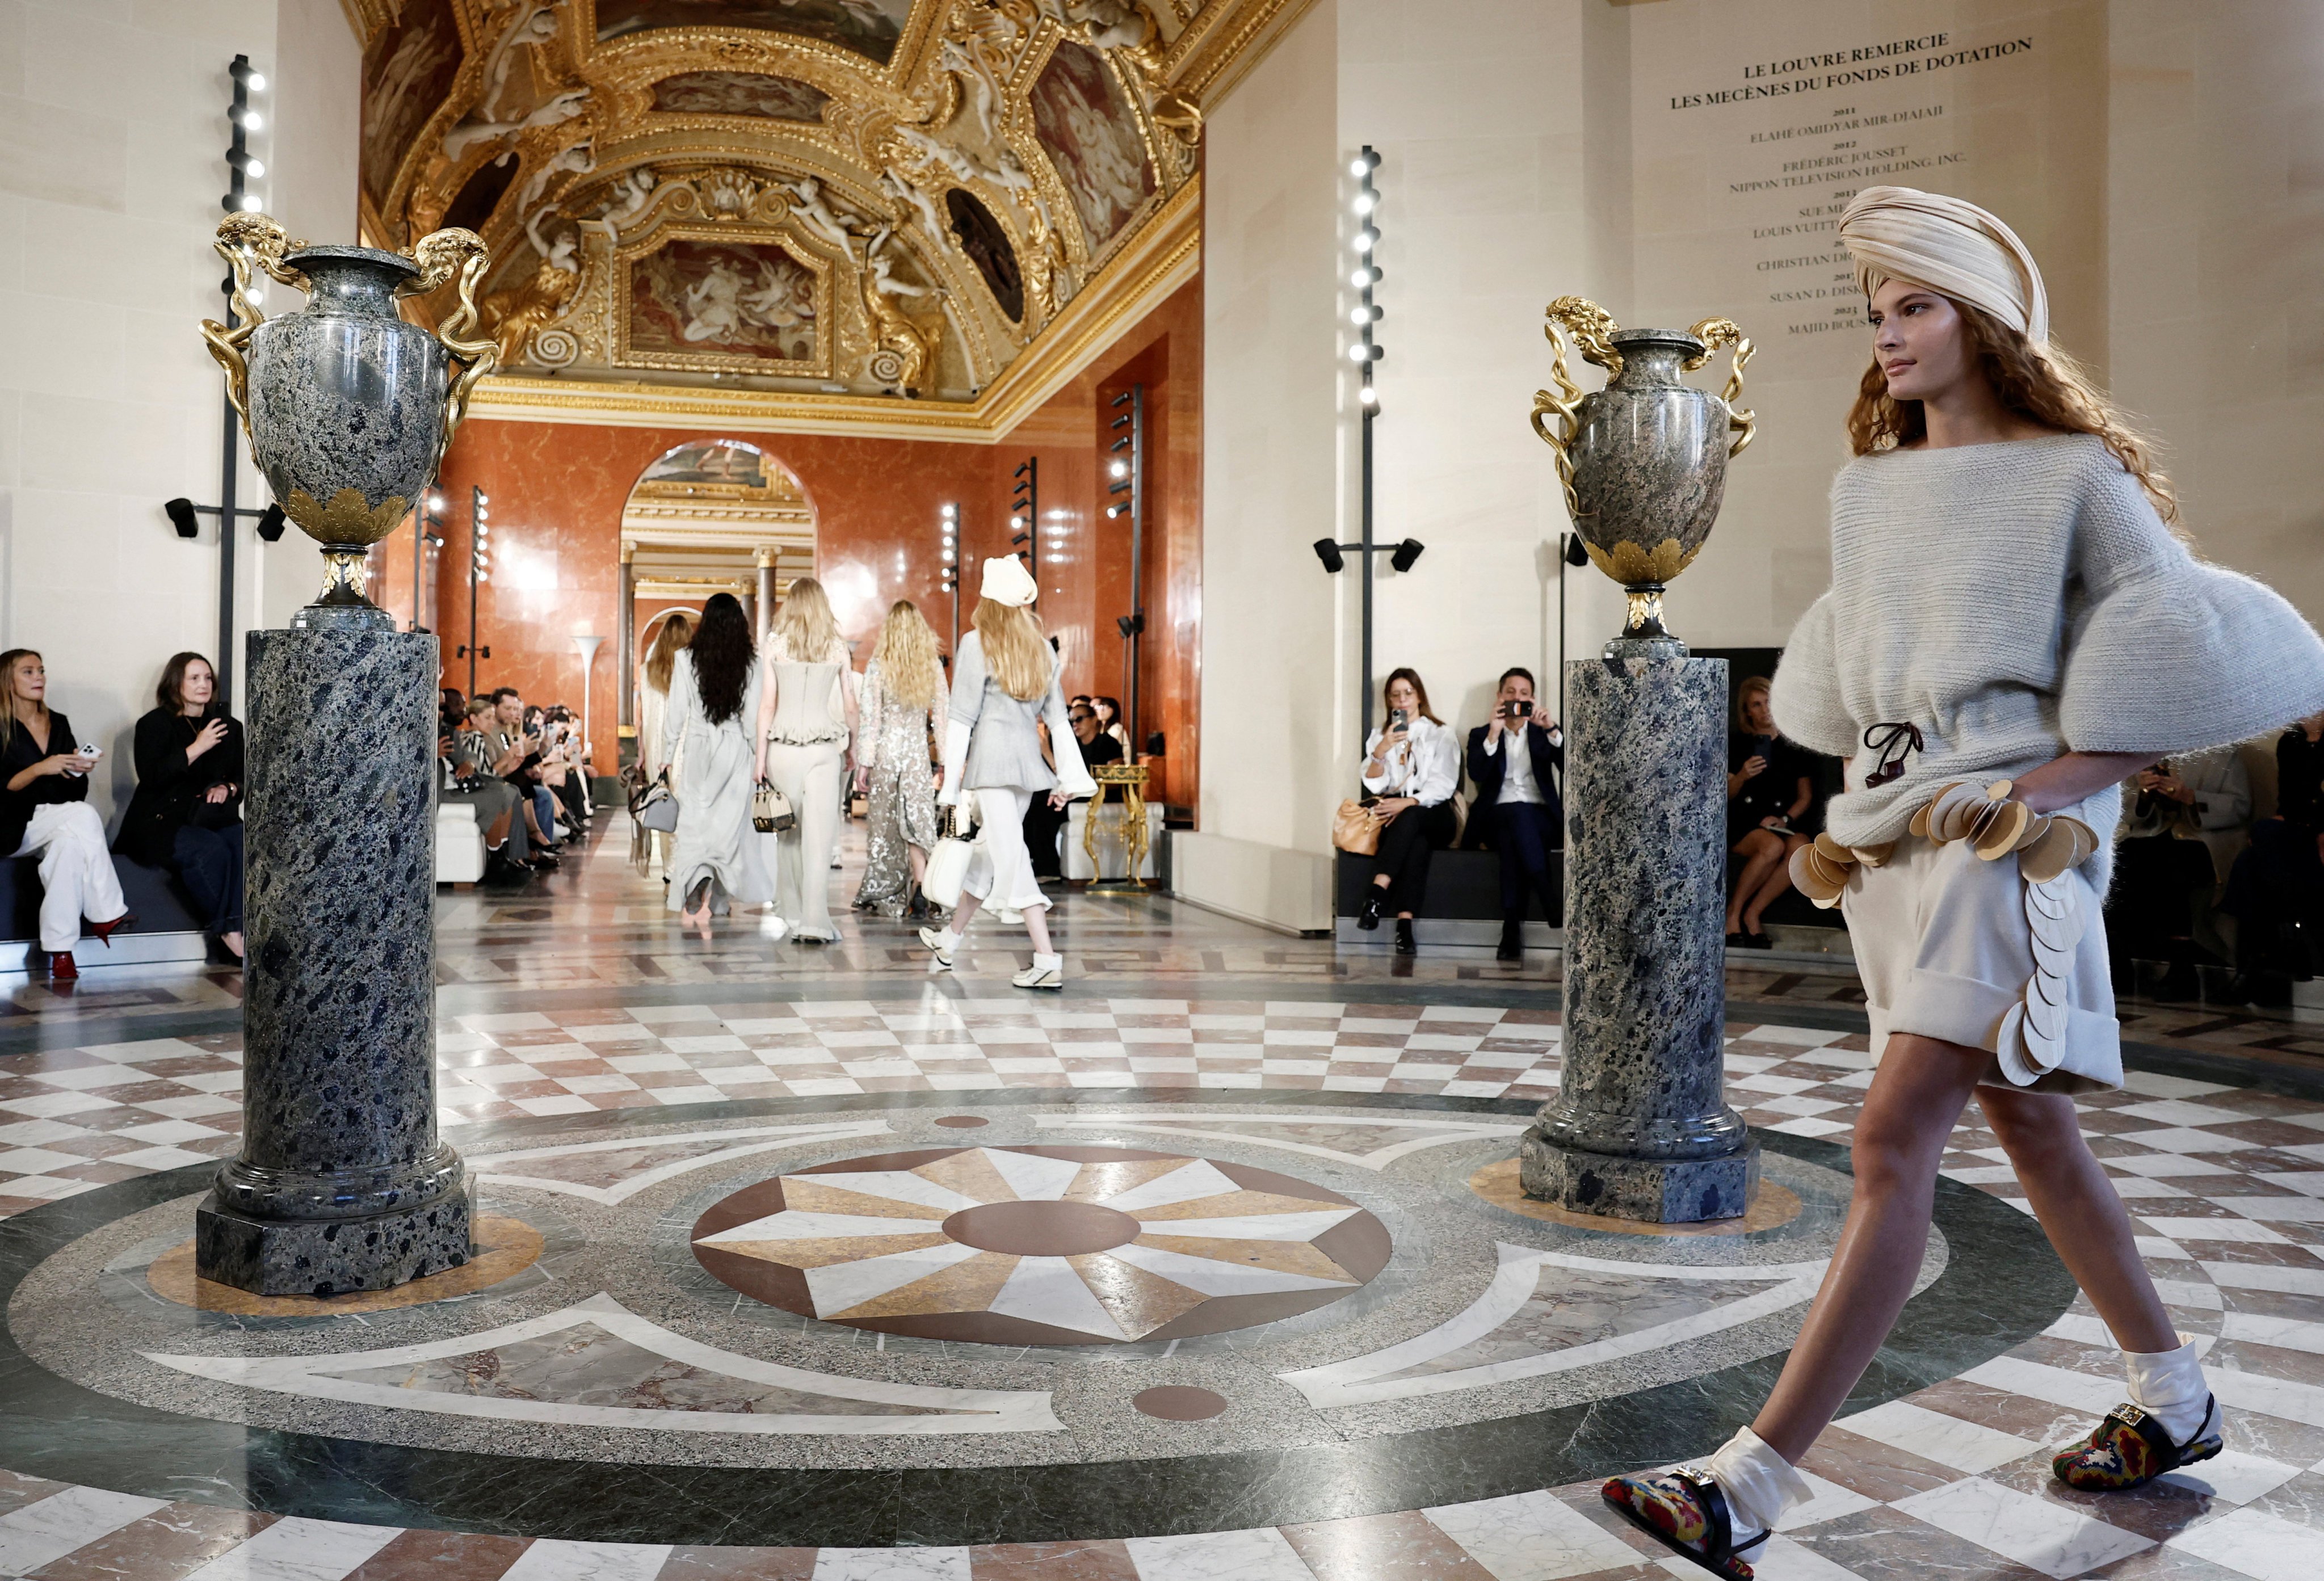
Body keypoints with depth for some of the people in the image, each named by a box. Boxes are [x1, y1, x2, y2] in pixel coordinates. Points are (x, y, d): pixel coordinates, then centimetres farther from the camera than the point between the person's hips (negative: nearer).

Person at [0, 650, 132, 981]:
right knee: (83, 815, -32)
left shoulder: (58, 723, 16)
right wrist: (40, 769, -22)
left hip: (59, 825, 5)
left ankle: (60, 952, -36)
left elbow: (76, 792, 14)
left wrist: (78, 770, -7)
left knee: (69, 840, -32)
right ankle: (107, 915, -29)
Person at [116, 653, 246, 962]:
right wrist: (196, 749, -16)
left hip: (212, 818, 4)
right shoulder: (154, 724, 4)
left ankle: (234, 930, -39)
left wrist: (228, 789, -2)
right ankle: (226, 931, -27)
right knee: (211, 849, -34)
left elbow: (242, 779, 21)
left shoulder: (229, 726, 17)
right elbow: (151, 777, -11)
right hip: (162, 821, -4)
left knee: (243, 841, -31)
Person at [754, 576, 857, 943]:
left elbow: (767, 705, -1)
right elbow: (849, 707, 7)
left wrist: (761, 756, 4)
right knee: (819, 834, -3)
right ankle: (814, 922, -9)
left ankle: (792, 912, 22)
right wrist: (852, 747, 21)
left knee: (788, 832, 13)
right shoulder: (837, 647, 3)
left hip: (783, 747, 0)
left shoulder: (775, 644, 1)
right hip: (825, 748, 0)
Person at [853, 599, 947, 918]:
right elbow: (943, 716, 3)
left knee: (884, 822, 9)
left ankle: (879, 895, 18)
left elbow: (869, 718, -7)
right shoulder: (933, 667, 1)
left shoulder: (878, 666, -6)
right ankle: (919, 889, -15)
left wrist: (863, 763, -3)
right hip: (918, 751, 1)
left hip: (885, 750, -1)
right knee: (915, 821, 3)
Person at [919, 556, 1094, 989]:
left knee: (1011, 855, -7)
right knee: (990, 847, 18)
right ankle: (949, 941, 34)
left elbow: (962, 718, -8)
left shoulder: (977, 644, -6)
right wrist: (1069, 776, 13)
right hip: (1028, 756, 7)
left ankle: (1048, 961, -13)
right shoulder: (1041, 648, 12)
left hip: (991, 755, -7)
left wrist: (951, 785, -6)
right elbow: (1057, 717, 11)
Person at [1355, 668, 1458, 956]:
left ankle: (1376, 895, -53)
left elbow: (1444, 785, -1)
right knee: (1416, 841, -35)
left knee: (1410, 817, -38)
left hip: (1432, 816, -1)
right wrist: (1381, 751, -13)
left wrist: (1408, 802, -17)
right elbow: (1373, 784, 5)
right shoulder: (1380, 736, 22)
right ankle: (1404, 924, -51)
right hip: (1393, 814, 1)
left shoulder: (1440, 735, 14)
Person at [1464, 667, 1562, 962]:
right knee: (1516, 813, -38)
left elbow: (1568, 765, 1)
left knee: (1513, 838, -35)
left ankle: (1512, 931, -43)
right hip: (1496, 816, -1)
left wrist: (1551, 728, -13)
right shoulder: (1481, 735, 18)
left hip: (1540, 818, 1)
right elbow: (1476, 774, -4)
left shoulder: (1542, 733, 21)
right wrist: (1494, 733, -14)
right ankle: (1552, 904, -45)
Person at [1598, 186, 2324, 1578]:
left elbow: (2193, 658, -6)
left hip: (2008, 837, -7)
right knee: (2032, 1130, 16)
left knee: (1894, 1145, -15)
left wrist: (2060, 778, -14)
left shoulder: (2076, 478, -3)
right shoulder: (1868, 489, 14)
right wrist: (1884, 770, 13)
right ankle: (2177, 1402, 35)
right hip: (1894, 827, 7)